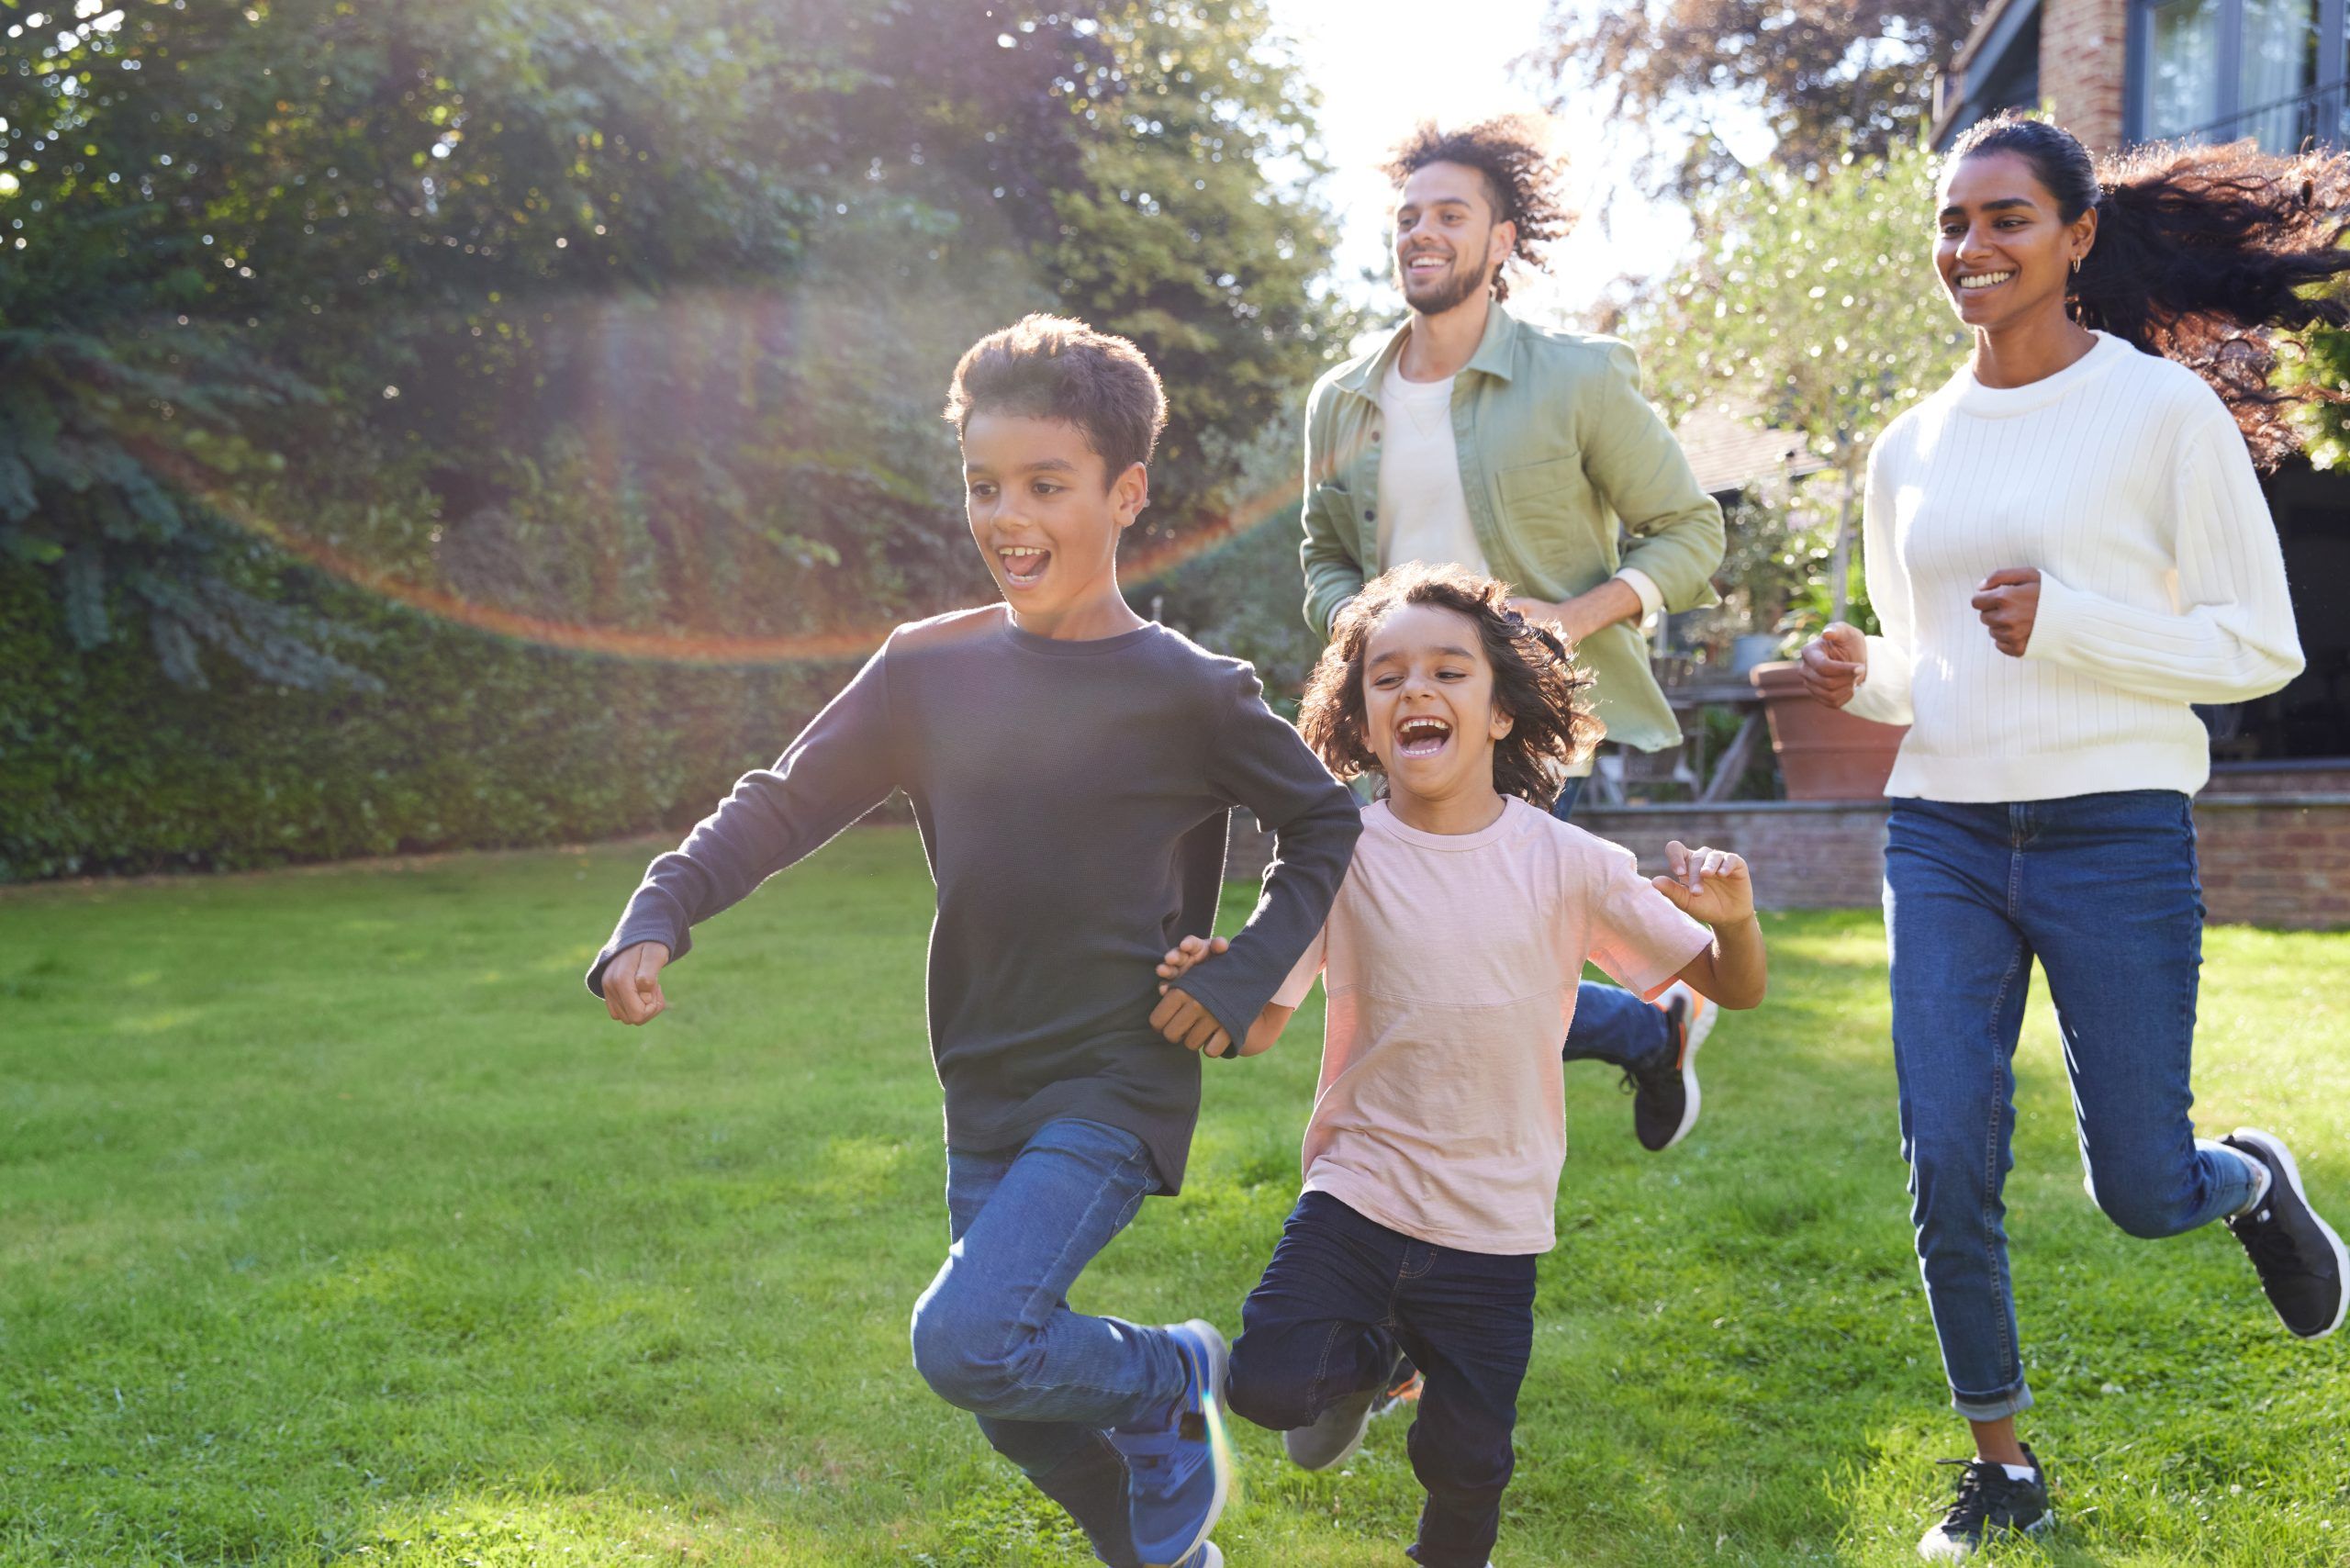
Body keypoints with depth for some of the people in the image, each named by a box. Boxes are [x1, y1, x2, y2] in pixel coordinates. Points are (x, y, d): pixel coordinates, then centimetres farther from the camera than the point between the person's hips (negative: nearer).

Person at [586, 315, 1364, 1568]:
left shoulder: (1189, 694, -10)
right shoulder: (929, 668, -1)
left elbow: (1324, 823, 2)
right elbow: (784, 802, 3)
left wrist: (1244, 978, -8)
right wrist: (656, 921, -11)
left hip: (1117, 1089, -5)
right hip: (983, 1092, 5)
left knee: (968, 1340, -22)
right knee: (1021, 1412, 14)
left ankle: (1171, 1375, 7)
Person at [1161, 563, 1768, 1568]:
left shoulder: (1564, 863, -7)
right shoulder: (1342, 856, -7)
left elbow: (1733, 990, -1)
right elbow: (1260, 1026, -6)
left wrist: (1733, 917, -23)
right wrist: (1210, 980, -27)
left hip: (1494, 1224, 0)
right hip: (1357, 1190, 0)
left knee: (1466, 1468, 6)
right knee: (1270, 1382, -19)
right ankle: (1373, 1356, 15)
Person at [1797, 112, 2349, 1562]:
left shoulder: (2164, 409, -4)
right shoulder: (1909, 452, 10)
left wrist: (2065, 624, -17)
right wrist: (1862, 679, -2)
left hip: (2114, 830, -4)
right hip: (1942, 836, 4)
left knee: (2142, 1193, 3)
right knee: (1948, 1171, -1)